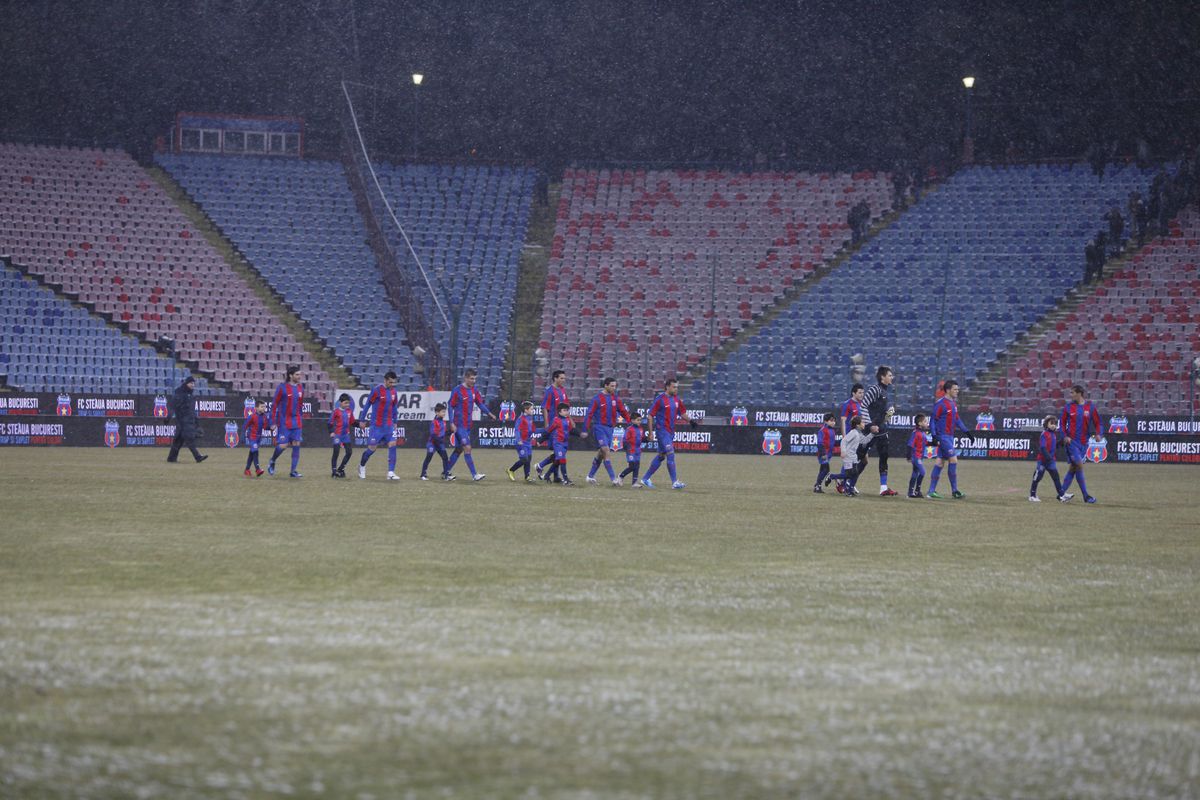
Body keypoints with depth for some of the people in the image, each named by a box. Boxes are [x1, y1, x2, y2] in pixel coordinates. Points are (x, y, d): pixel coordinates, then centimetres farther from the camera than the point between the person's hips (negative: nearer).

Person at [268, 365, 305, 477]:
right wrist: (273, 422, -9)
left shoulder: (300, 388, 8)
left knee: (296, 445, -2)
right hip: (284, 422, -5)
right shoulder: (282, 388, -9)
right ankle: (272, 462, 22)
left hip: (297, 422, 5)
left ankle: (294, 471, 3)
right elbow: (274, 405, -6)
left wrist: (301, 420, 16)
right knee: (282, 445, -7)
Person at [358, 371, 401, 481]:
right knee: (372, 448, 1)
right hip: (376, 425, -5)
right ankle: (362, 465, 29)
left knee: (392, 445, -9)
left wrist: (395, 422, 19)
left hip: (389, 425, 5)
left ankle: (391, 473, -9)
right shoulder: (377, 390, -12)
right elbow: (368, 404, -5)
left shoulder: (394, 392, 5)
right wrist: (363, 420, -1)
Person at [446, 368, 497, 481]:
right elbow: (451, 407, -8)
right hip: (459, 425, -7)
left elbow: (480, 404, 13)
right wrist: (452, 424, -14)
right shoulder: (457, 390, -11)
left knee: (459, 450, 11)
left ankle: (446, 472, 20)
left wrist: (489, 413, -4)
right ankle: (474, 475, -14)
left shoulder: (474, 391, 8)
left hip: (468, 425, 7)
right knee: (467, 448, -12)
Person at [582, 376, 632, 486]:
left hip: (610, 428, 6)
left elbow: (623, 411, 12)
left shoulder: (615, 398, 9)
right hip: (599, 427, -6)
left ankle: (590, 476, 25)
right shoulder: (598, 398, -9)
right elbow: (589, 414, -8)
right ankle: (613, 479, -19)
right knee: (605, 451, -15)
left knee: (601, 454, 11)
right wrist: (585, 430, -11)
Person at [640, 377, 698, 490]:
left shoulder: (676, 399, 10)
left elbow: (682, 413, 20)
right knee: (670, 454, -14)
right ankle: (675, 482, -14)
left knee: (661, 456, 13)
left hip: (671, 432, 8)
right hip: (662, 431, -8)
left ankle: (645, 479, 24)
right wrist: (651, 431, -13)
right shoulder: (660, 399, -11)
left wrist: (690, 420, 3)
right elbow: (650, 415, -10)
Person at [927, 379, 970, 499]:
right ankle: (954, 491, -5)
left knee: (940, 462, 9)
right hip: (943, 436, -9)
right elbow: (933, 420, -13)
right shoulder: (940, 403, -13)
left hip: (950, 436, 9)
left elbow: (957, 419, 21)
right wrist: (934, 436, -19)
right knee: (953, 460, -11)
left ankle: (931, 491, 11)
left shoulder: (953, 403, 13)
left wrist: (966, 431, 14)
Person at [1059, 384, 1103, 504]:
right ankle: (1086, 496, -8)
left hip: (1083, 442, 3)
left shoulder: (1090, 407, 2)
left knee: (1073, 467, 6)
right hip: (1072, 440, -3)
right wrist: (1065, 436, -6)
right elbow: (1062, 422, 7)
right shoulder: (1069, 407, 1)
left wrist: (1097, 433, -9)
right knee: (1079, 465, -12)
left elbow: (1097, 422, 8)